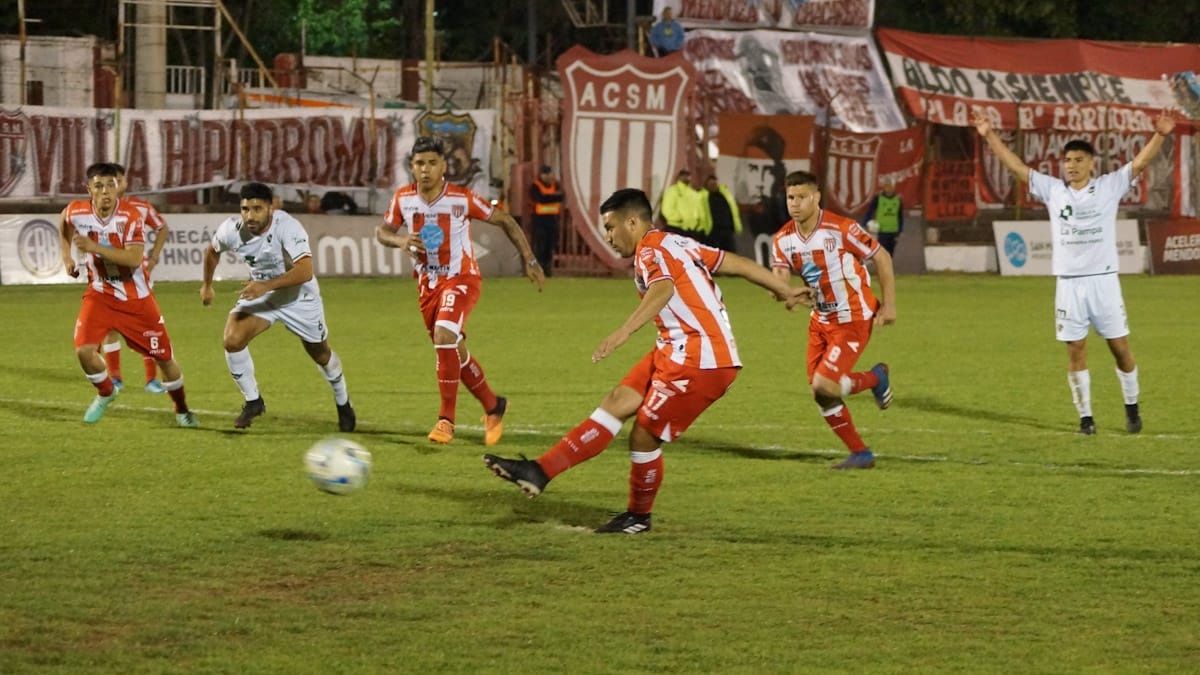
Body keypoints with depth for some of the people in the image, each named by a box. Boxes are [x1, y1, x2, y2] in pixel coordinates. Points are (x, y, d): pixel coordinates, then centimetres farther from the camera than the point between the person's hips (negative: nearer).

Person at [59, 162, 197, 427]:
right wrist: (67, 257, 10)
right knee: (84, 349, -18)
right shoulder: (77, 212, -12)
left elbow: (134, 259, -33)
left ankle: (181, 410, 30)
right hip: (100, 294, 2)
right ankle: (105, 393, 14)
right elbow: (65, 224, 15)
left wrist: (94, 248, -38)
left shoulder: (131, 215, -22)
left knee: (164, 356, 6)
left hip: (137, 298, -2)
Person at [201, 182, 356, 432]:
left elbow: (305, 271, -43)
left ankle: (343, 403, 42)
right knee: (232, 340, -20)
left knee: (321, 354, 13)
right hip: (259, 293, 3)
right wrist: (207, 285, 17)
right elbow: (212, 251, 5)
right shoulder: (231, 229, -19)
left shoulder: (287, 227, -33)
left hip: (298, 297, -3)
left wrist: (267, 285, -52)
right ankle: (253, 401, 1)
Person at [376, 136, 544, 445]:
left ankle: (446, 419, -19)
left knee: (444, 337, -27)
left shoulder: (462, 199, -18)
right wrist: (400, 239, -17)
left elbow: (504, 220, -6)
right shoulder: (403, 198, -8)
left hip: (460, 278, -5)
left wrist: (528, 259, -5)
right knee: (455, 353, 14)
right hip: (427, 282, 5)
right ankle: (493, 406, 36)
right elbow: (382, 231, 6)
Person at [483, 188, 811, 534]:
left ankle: (638, 517, 17)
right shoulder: (679, 244, 16)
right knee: (617, 402, 4)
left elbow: (663, 288, -33)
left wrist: (624, 331, -47)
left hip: (700, 363, -10)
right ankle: (540, 472, 0)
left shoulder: (651, 249, -11)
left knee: (644, 437, -3)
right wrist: (785, 291, 30)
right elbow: (739, 263, 19)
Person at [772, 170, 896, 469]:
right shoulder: (784, 239, -3)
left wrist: (889, 305, -9)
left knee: (823, 386, -16)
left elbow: (881, 257, -10)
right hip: (821, 320, 7)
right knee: (820, 392, 4)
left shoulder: (841, 229, -20)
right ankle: (860, 454, 20)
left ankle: (875, 377, 14)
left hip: (854, 319, -7)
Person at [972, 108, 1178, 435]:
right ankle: (1085, 416, 8)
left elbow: (1140, 162, -6)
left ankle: (1132, 407, 20)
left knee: (1120, 347, 3)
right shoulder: (1052, 190, 6)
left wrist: (1159, 135, -20)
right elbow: (1016, 166, 7)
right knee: (1075, 351, 2)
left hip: (1104, 281, -1)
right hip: (1068, 283, 1)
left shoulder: (1109, 187, 2)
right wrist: (990, 136, 2)